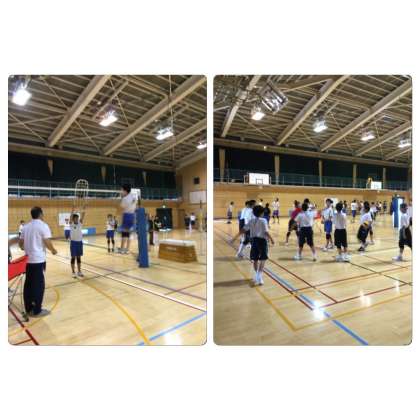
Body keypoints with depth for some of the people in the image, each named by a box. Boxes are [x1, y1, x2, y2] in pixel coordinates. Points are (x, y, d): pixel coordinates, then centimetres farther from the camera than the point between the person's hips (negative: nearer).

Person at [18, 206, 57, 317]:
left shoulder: (26, 226, 10)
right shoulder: (43, 225, -11)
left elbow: (20, 242, 16)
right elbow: (47, 242, -18)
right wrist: (53, 250, 0)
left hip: (28, 260, 7)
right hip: (38, 260, -7)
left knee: (28, 284, 14)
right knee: (38, 285, 1)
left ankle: (28, 308, 24)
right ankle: (37, 311, 8)